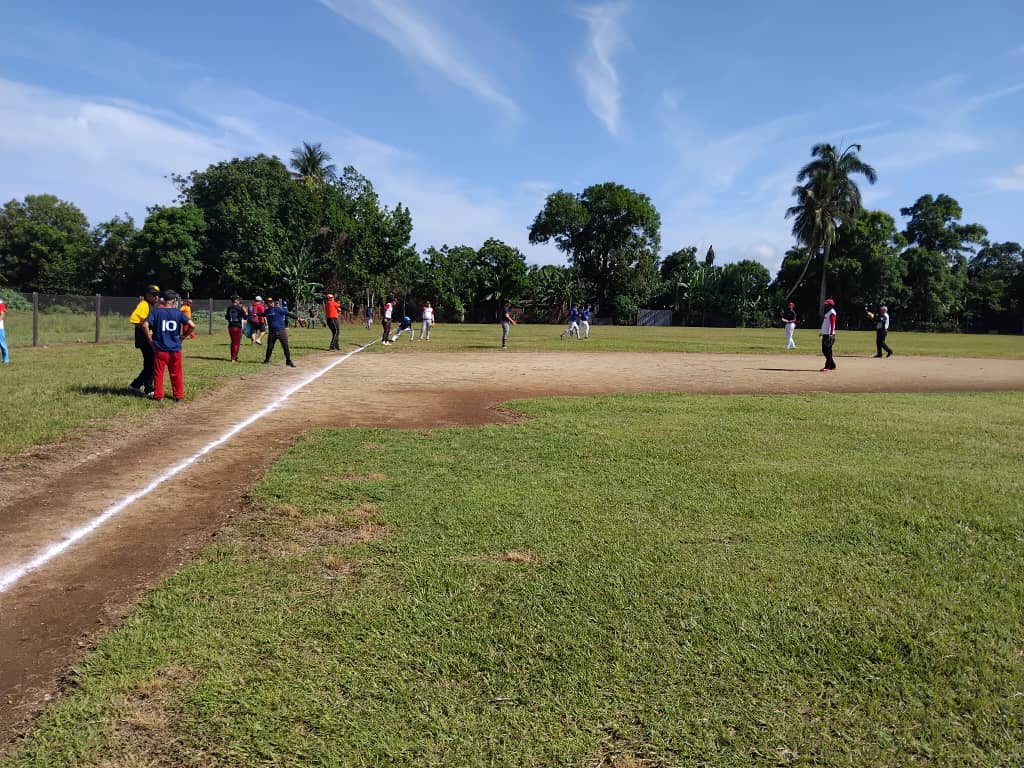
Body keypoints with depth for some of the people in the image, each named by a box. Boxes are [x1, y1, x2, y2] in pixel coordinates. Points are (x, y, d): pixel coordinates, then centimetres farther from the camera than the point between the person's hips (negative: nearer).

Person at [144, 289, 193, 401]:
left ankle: (158, 395, 18)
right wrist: (183, 336, 4)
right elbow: (191, 325, -10)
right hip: (175, 350, 0)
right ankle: (179, 396, 18)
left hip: (159, 349, 0)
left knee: (158, 373, 12)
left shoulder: (156, 311, -2)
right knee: (176, 374, 12)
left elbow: (145, 325, -13)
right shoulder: (179, 313, -2)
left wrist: (150, 340, -2)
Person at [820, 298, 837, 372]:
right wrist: (822, 333, 22)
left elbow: (832, 324, -18)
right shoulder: (827, 312, 20)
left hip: (829, 334, -10)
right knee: (824, 350, 12)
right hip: (825, 334, 10)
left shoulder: (831, 312, -10)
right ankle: (832, 365, 21)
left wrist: (831, 334, -24)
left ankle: (827, 366, -9)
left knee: (828, 350, -10)